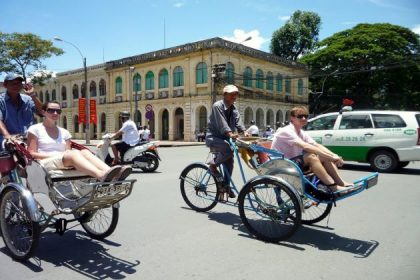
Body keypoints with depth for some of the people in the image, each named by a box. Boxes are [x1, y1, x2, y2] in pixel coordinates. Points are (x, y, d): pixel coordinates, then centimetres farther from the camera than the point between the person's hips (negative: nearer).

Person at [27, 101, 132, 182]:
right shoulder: (35, 129, 10)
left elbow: (68, 152, 12)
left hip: (66, 164, 4)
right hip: (44, 164, -4)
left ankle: (113, 174, -56)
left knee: (84, 152, -28)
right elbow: (32, 154, 0)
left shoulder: (64, 132, 22)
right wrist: (58, 155, -12)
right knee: (74, 153, -35)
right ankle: (102, 176, -66)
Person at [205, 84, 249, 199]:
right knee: (228, 149, -33)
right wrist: (230, 133, -42)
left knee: (229, 162, 4)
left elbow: (238, 122, -2)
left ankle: (225, 185, 18)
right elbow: (222, 123, -27)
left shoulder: (234, 108, 10)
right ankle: (213, 165, -11)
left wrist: (244, 131, -21)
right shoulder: (217, 106, -14)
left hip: (224, 138, 8)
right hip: (213, 137, -8)